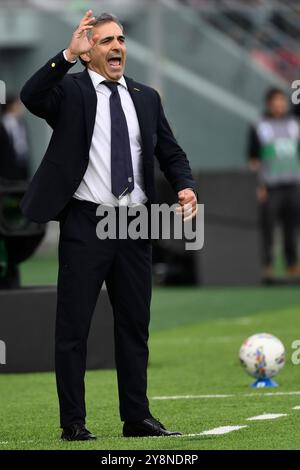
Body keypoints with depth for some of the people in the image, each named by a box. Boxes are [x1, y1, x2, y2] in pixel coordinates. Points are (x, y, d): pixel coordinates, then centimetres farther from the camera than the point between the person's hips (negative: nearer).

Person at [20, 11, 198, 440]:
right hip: (85, 223, -5)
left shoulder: (146, 98, 13)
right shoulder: (70, 91, -1)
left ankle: (137, 417, 17)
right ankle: (73, 422, 4)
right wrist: (67, 55, -32)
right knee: (73, 327, -1)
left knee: (135, 325, 10)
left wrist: (186, 186, -5)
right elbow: (31, 97, -22)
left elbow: (171, 153, 15)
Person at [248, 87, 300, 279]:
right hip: (270, 187, -4)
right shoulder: (259, 127, 1)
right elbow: (253, 159, 1)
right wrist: (259, 185, -6)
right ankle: (267, 265, 0)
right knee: (268, 225, -5)